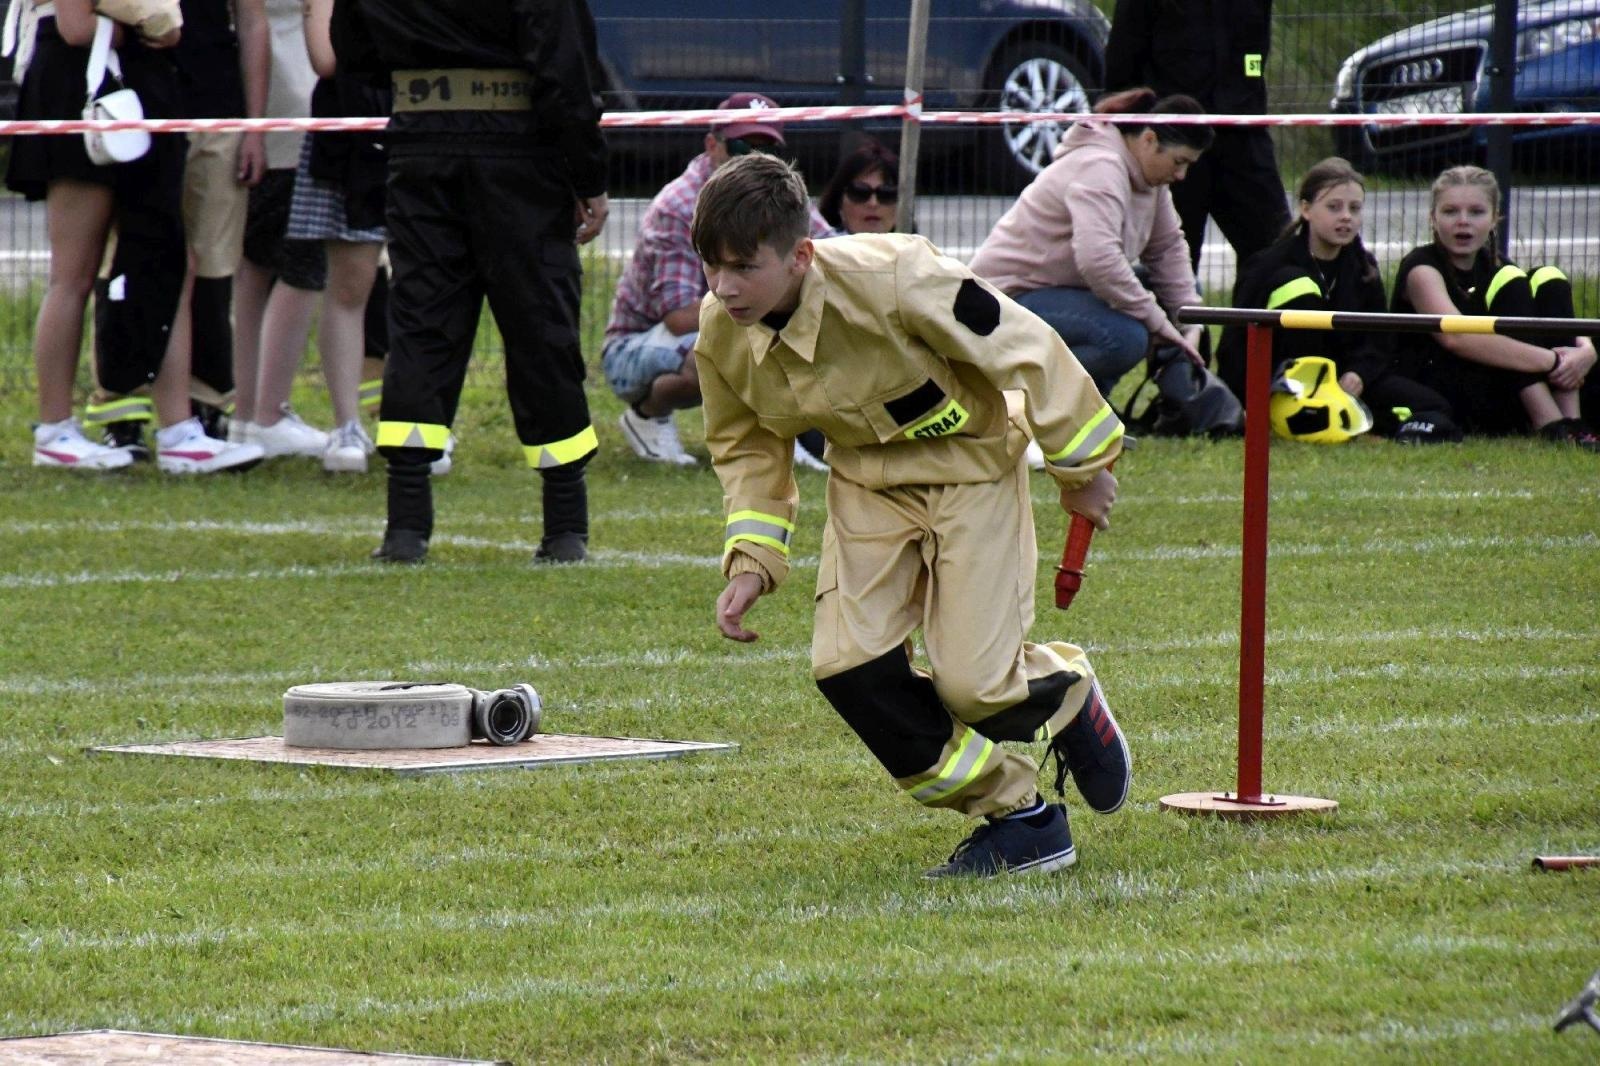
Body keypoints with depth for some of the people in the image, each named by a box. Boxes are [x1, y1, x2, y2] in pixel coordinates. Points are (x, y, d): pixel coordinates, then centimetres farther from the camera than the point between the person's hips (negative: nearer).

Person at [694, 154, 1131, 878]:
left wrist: (1080, 464, -10)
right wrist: (751, 562, -8)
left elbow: (1024, 349, -21)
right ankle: (1019, 819, 4)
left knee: (970, 683, -14)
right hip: (868, 483, 5)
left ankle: (1067, 696, 26)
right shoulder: (720, 336, -15)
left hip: (969, 461, -5)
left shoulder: (891, 281, -33)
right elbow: (748, 448, 5)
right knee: (848, 666, -12)